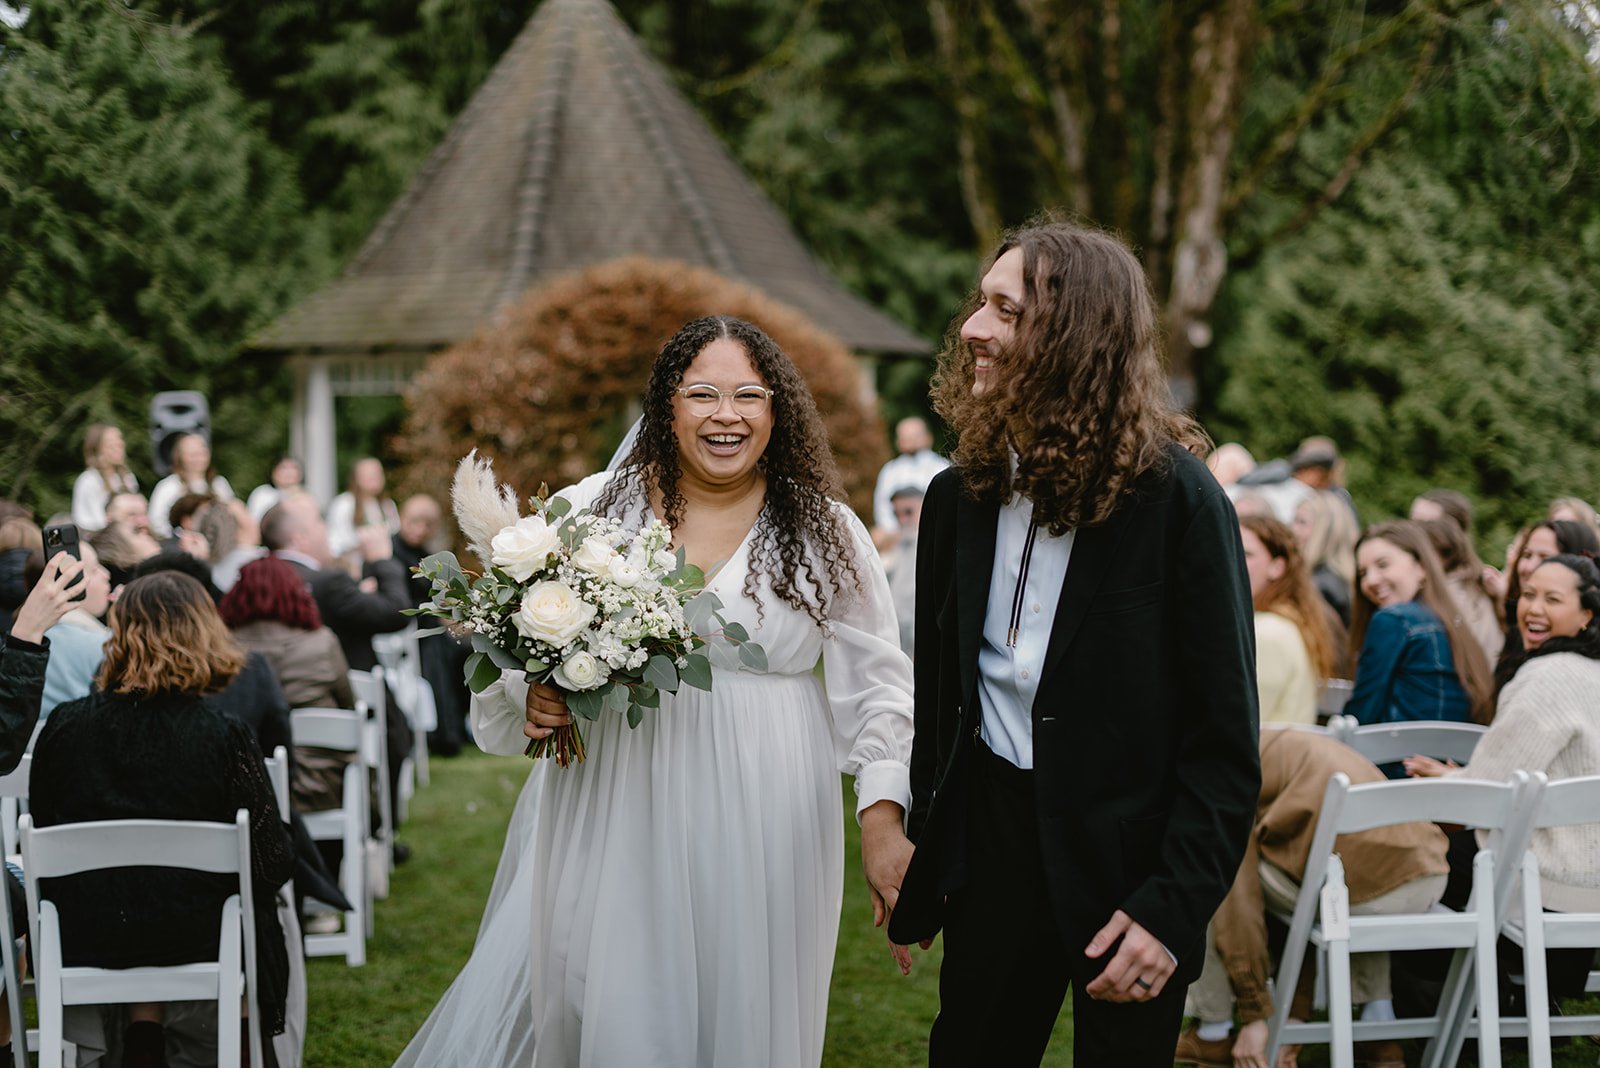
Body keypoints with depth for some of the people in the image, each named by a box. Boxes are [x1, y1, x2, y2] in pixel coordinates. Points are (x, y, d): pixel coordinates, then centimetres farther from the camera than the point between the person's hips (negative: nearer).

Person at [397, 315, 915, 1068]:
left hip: (759, 843, 0)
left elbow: (875, 687, 3)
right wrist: (533, 699, -10)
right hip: (612, 833, 0)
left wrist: (883, 825, -7)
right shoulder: (590, 512, 4)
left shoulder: (825, 533, 5)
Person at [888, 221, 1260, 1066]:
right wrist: (920, 870, 10)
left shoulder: (1177, 499, -12)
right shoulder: (959, 496, 4)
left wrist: (1174, 905, -18)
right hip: (989, 839, 5)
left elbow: (1225, 735, -13)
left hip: (1124, 853, -4)